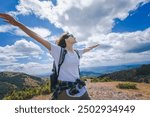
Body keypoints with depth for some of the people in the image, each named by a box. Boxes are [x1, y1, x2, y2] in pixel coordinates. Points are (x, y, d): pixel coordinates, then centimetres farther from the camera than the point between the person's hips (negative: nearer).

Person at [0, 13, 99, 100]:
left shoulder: (77, 53, 7)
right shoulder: (58, 50, -10)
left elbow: (86, 49, 28)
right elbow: (39, 38, -15)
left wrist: (94, 46, 44)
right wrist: (17, 23, -16)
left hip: (81, 90, 7)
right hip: (66, 92, -6)